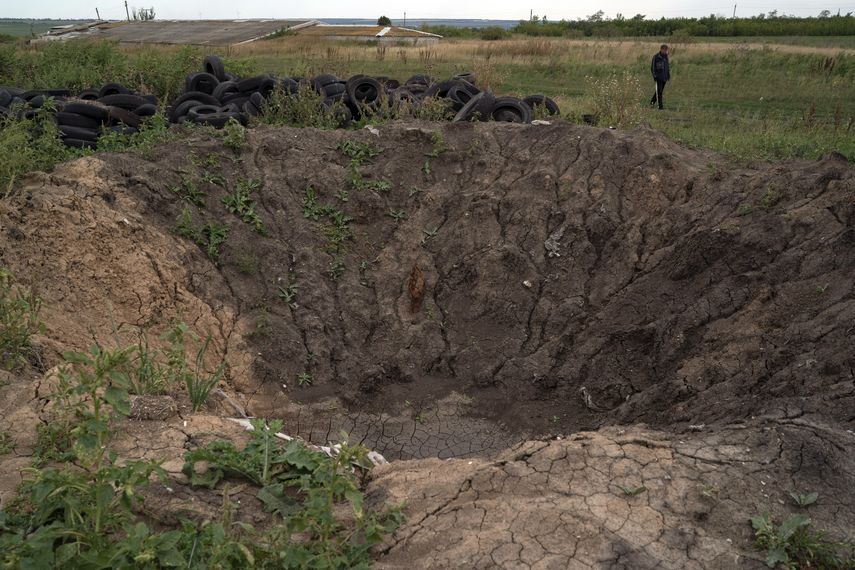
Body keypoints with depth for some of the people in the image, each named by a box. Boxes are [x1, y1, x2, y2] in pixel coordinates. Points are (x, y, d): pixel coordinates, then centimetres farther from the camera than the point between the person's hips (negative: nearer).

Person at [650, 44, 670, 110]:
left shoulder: (666, 57, 11)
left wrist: (668, 75, 16)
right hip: (658, 77, -7)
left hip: (664, 77, 7)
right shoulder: (656, 57, -8)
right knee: (659, 91, -6)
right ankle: (660, 105, -5)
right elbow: (653, 67, -7)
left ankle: (652, 102, 24)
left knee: (660, 91, 11)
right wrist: (654, 75, -13)